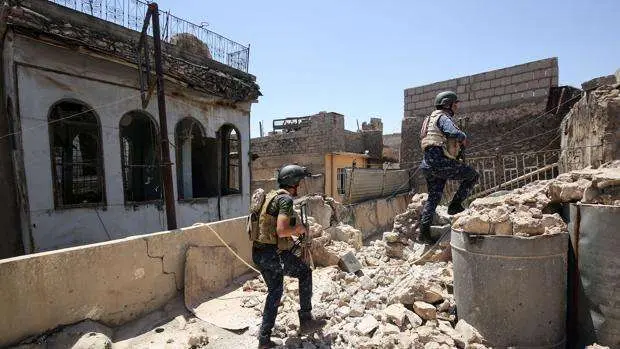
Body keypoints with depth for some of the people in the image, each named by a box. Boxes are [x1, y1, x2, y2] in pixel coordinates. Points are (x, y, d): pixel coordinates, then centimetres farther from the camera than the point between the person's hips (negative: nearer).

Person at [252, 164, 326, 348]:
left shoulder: (270, 196, 15)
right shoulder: (285, 199, -14)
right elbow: (281, 231, -26)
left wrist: (294, 229, 19)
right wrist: (299, 229, -7)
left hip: (259, 253, 9)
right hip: (274, 254, -9)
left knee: (275, 291, 21)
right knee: (305, 272, 14)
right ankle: (306, 320, 20)